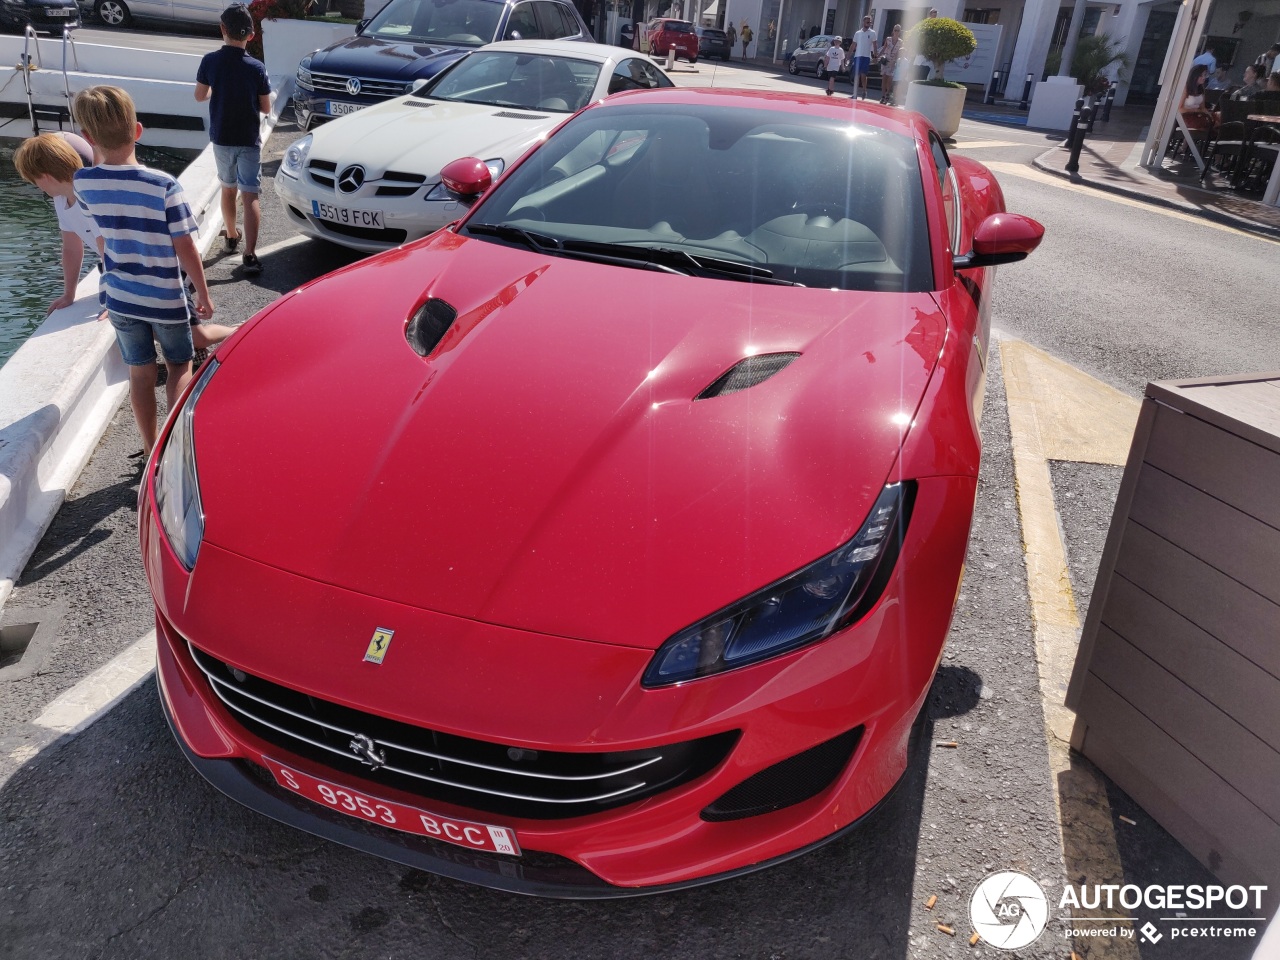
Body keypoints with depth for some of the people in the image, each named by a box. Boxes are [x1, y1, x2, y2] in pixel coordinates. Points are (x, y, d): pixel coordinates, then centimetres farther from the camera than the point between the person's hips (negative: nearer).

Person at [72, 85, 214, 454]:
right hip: (166, 300, -3)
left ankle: (152, 449, 25)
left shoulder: (83, 183, -9)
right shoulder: (163, 186, -21)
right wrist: (203, 293, -2)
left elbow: (101, 241, 6)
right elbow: (185, 249, -16)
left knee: (140, 372, 16)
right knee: (179, 366, 16)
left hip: (120, 299, 3)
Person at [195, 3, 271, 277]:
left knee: (228, 189, 22)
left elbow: (200, 96, 5)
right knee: (250, 195, -5)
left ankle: (231, 236, 38)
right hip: (249, 140, -2)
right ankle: (250, 253, -14)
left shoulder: (210, 61, -7)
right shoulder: (256, 68, -12)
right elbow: (266, 108, -4)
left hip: (221, 139, 2)